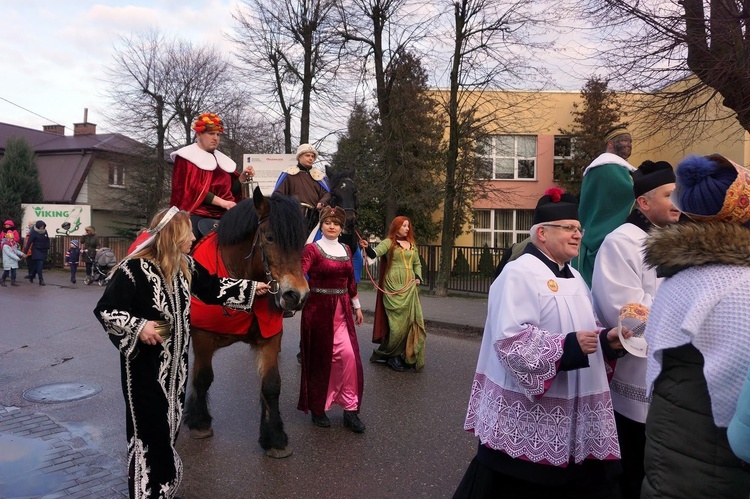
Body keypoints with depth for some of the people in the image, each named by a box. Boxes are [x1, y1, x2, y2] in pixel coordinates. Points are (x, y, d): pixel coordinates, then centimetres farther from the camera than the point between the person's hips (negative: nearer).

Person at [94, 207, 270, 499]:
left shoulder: (187, 266, 2)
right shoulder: (133, 269, -20)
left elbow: (213, 288, 14)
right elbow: (105, 310, -17)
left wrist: (251, 288, 15)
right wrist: (138, 326, -29)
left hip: (177, 363, 7)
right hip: (145, 365, -7)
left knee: (170, 427, 19)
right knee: (150, 431, 1)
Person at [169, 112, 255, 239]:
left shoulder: (222, 160, 21)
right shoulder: (187, 157, 4)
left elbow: (230, 189, 21)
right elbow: (192, 188, -11)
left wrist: (243, 176, 2)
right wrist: (221, 202, -18)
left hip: (222, 216, 6)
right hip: (196, 214, -6)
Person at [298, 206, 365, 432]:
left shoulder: (345, 249, 12)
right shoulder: (312, 249, -6)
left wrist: (356, 306, 21)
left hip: (341, 310, 5)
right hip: (318, 309, -4)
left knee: (348, 355, -4)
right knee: (319, 359, 5)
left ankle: (350, 409, 7)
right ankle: (317, 408, 23)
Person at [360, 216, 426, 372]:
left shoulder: (412, 244, 17)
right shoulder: (389, 242, 0)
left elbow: (417, 264, 23)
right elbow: (376, 252, -18)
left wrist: (418, 277, 6)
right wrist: (367, 248, -38)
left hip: (410, 286, 6)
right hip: (393, 286, -5)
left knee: (411, 320, 3)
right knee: (397, 321, -6)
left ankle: (409, 356, 15)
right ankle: (391, 355, 11)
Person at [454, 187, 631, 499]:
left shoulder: (573, 277, 13)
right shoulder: (520, 273, -14)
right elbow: (511, 339, -23)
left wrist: (606, 340, 0)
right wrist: (568, 347, -28)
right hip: (527, 414, -8)